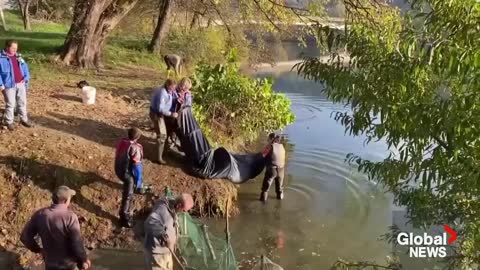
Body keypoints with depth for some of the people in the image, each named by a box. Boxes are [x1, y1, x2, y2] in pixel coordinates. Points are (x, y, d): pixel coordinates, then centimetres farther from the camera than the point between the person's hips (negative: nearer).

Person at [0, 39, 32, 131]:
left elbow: (25, 67, 17)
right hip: (9, 85, -6)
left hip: (21, 84, 6)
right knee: (10, 104, 0)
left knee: (22, 102, 13)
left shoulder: (18, 57, 11)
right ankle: (9, 122, 13)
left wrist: (26, 78, 3)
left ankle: (24, 119, 26)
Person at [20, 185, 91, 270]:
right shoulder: (70, 217, -26)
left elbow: (25, 236, -3)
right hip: (68, 263, -4)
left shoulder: (40, 214, -11)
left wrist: (38, 249, 12)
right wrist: (84, 260, -8)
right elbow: (77, 243, -24)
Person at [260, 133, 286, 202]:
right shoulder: (281, 146, 2)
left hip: (271, 169, -5)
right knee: (279, 185, 25)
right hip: (281, 169, 5)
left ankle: (263, 198, 20)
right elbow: (283, 158, 9)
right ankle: (280, 196, 40)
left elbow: (262, 155, -6)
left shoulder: (270, 146, -14)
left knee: (266, 185, 13)